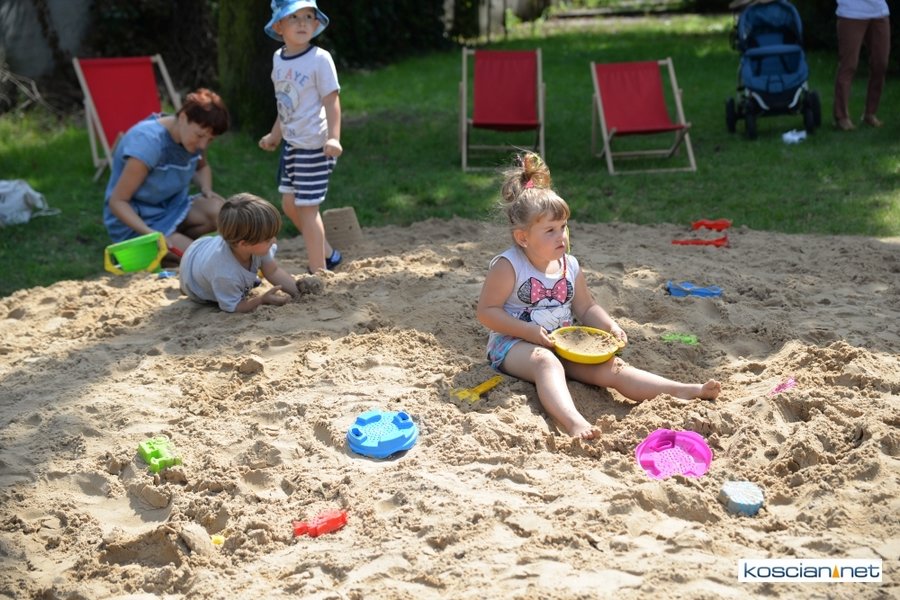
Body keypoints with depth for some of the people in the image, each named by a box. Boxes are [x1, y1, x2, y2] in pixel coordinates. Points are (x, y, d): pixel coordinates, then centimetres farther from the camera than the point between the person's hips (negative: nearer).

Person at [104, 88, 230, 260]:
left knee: (220, 211, -23)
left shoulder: (194, 136, -5)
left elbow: (202, 167, 20)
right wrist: (150, 234, -37)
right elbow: (117, 202, -23)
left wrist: (206, 189, -4)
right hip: (135, 221, -6)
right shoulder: (147, 142, -28)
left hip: (172, 207, 6)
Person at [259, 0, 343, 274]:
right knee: (289, 203, 12)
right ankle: (327, 253, 30)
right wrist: (275, 135, 25)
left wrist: (333, 138, -29)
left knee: (306, 207, -5)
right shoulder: (278, 58, 7)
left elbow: (331, 101, -18)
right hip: (292, 143, 8)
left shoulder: (320, 59, -14)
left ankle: (317, 272, 6)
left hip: (315, 145, -8)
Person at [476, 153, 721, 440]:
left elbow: (585, 308, 18)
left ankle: (686, 390, -27)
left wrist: (610, 326, -2)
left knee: (612, 367, -14)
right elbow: (486, 311, -12)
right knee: (546, 362, -39)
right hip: (514, 344, -6)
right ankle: (574, 423, -64)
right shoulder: (508, 266, -11)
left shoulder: (570, 266, 7)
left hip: (563, 345, 6)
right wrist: (530, 331, -21)